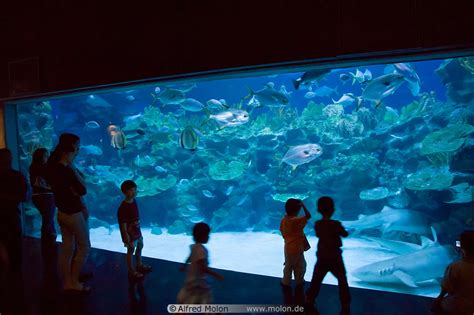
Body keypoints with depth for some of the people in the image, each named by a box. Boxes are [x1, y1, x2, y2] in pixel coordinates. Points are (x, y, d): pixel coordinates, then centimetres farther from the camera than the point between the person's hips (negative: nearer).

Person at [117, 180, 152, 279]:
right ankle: (131, 271, 27)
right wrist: (127, 239, -21)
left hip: (137, 231, 9)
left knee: (139, 247, 24)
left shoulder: (134, 201, -2)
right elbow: (123, 226, -24)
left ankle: (139, 265, 45)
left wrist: (139, 230, 16)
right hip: (130, 234, -9)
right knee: (130, 251, 8)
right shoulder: (123, 208, -28)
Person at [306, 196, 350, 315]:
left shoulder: (317, 224, -7)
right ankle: (346, 305, 17)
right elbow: (345, 234, -1)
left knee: (316, 279, 17)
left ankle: (309, 299, 26)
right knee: (342, 280, 13)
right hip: (335, 258, -3)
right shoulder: (336, 224, -18)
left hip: (322, 257, 3)